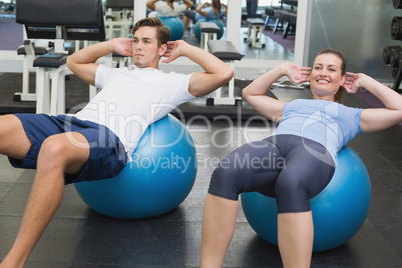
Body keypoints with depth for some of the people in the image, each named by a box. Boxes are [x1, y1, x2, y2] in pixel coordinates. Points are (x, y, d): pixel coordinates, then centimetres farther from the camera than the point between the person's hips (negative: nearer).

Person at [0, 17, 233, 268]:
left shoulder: (171, 82, 23)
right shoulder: (115, 74, 39)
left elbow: (224, 73, 13)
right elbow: (74, 61, 54)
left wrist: (186, 49, 23)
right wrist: (112, 45, 45)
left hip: (111, 140, -6)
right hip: (68, 123, 7)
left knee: (55, 148, -43)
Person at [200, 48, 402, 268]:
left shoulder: (350, 115, 34)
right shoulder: (290, 107, 42)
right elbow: (250, 93, 51)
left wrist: (366, 82, 35)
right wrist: (283, 70, 48)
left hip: (315, 151, -2)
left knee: (290, 184, -44)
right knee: (225, 174, -35)